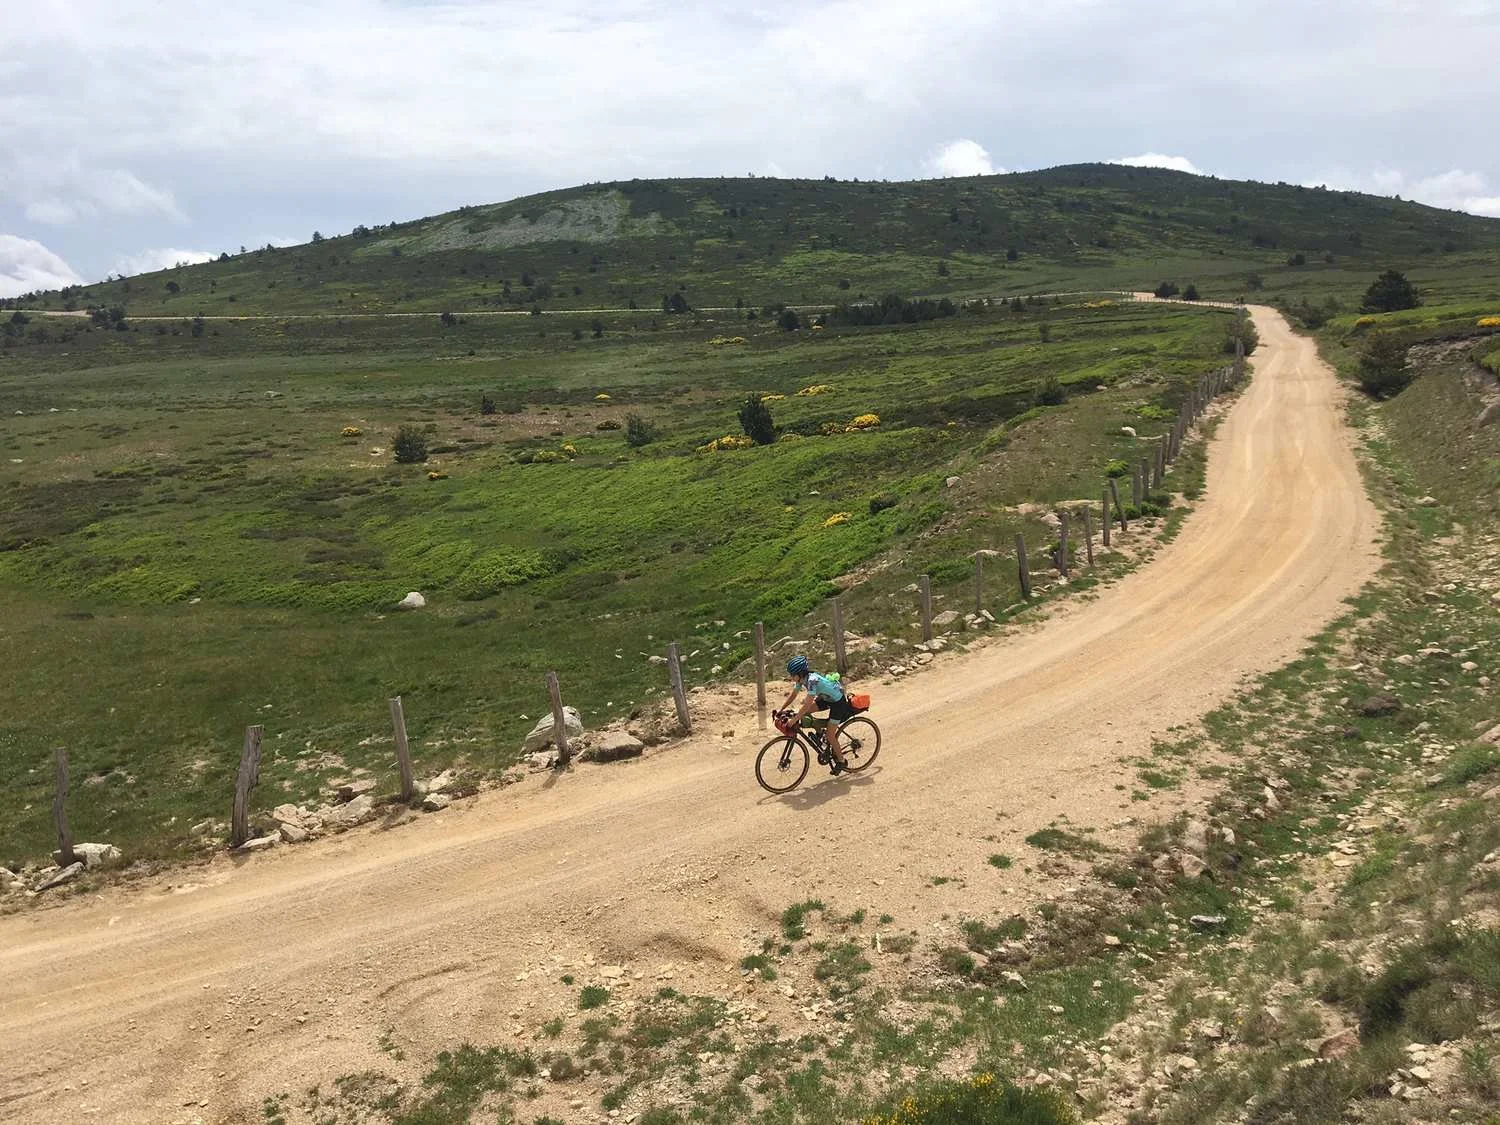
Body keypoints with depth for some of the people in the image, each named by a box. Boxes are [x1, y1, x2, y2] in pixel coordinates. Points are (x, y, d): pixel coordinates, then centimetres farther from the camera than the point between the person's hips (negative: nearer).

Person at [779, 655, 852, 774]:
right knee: (804, 714, -7)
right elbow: (793, 695, 3)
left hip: (838, 701, -9)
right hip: (826, 698, 9)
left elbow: (808, 705, -38)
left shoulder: (812, 680, -34)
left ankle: (841, 761, 10)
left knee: (830, 736, -8)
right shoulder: (801, 679, -9)